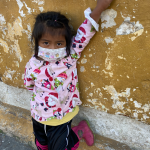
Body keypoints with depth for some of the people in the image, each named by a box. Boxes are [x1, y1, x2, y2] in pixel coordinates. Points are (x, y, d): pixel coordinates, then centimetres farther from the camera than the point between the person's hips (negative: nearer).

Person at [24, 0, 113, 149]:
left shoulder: (71, 55, -20)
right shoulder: (33, 64, -15)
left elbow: (84, 34, -29)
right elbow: (28, 84, 4)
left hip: (62, 117, -3)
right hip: (38, 115, 4)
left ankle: (80, 131, 34)